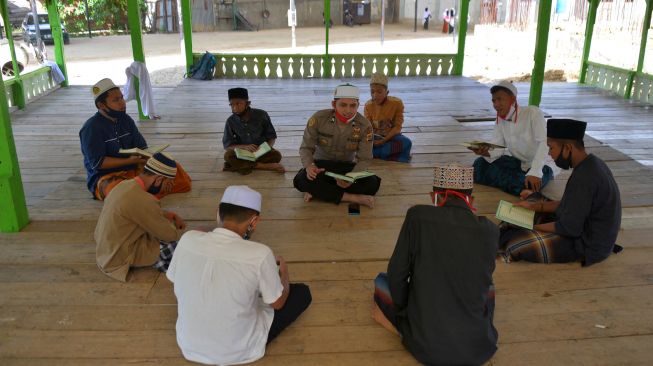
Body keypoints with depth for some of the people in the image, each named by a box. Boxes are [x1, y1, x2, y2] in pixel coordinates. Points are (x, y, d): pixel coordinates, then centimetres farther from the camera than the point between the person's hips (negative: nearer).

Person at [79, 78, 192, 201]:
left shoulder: (126, 119, 7)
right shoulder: (91, 128, -12)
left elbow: (142, 149, 3)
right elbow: (97, 163, -18)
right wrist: (130, 161, -22)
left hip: (134, 169, 6)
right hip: (105, 177, -6)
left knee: (174, 168, -7)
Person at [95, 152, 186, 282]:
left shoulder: (126, 184, -1)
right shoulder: (142, 200, -28)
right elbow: (170, 235, -18)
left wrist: (171, 215, 8)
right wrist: (180, 230, 1)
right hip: (119, 258, -9)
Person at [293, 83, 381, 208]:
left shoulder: (364, 125, -14)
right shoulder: (319, 118, -16)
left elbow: (365, 159, -13)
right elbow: (306, 147, -9)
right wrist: (309, 165, -34)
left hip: (347, 167, 1)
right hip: (321, 164, -1)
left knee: (373, 183, -27)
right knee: (302, 179, -34)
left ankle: (318, 192, -22)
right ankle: (354, 198, -28)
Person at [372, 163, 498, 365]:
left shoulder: (418, 216, -11)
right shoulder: (489, 230, -4)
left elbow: (397, 274, -5)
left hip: (425, 346, -2)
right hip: (478, 347, 3)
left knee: (382, 280, 23)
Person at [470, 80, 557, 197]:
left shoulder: (533, 112, -18)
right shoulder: (500, 120, 1)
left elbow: (543, 143, -29)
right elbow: (498, 149, -8)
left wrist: (534, 172, -44)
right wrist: (486, 152, -35)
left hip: (540, 165, -6)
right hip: (517, 163, 7)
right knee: (480, 163, -14)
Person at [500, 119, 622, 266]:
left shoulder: (583, 178, -28)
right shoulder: (592, 163, 3)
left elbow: (568, 228, -23)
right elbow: (571, 205, 14)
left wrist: (532, 227, -12)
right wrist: (534, 206, 8)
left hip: (587, 247, -10)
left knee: (514, 241, -19)